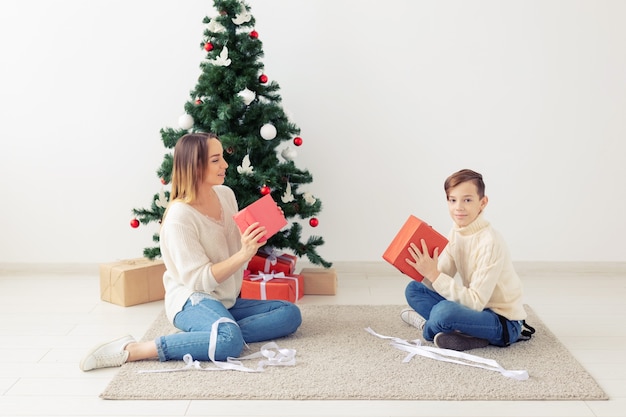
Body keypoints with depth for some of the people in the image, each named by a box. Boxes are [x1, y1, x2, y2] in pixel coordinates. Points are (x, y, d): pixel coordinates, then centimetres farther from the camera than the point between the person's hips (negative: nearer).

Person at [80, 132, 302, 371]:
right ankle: (130, 350, -26)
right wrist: (243, 254, -28)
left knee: (290, 314, -5)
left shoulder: (226, 194, 3)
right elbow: (200, 280, -19)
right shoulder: (180, 216, -18)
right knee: (229, 343, -37)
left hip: (225, 301, 8)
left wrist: (255, 239, -7)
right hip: (193, 301, -8)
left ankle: (218, 333, -16)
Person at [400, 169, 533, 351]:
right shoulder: (456, 233, -1)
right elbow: (440, 280, -1)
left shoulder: (490, 243, -24)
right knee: (413, 290, 2)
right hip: (476, 307, 8)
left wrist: (434, 275, -29)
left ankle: (428, 328, 0)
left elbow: (476, 302, -26)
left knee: (443, 311, -34)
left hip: (504, 322, -8)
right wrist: (424, 270, -22)